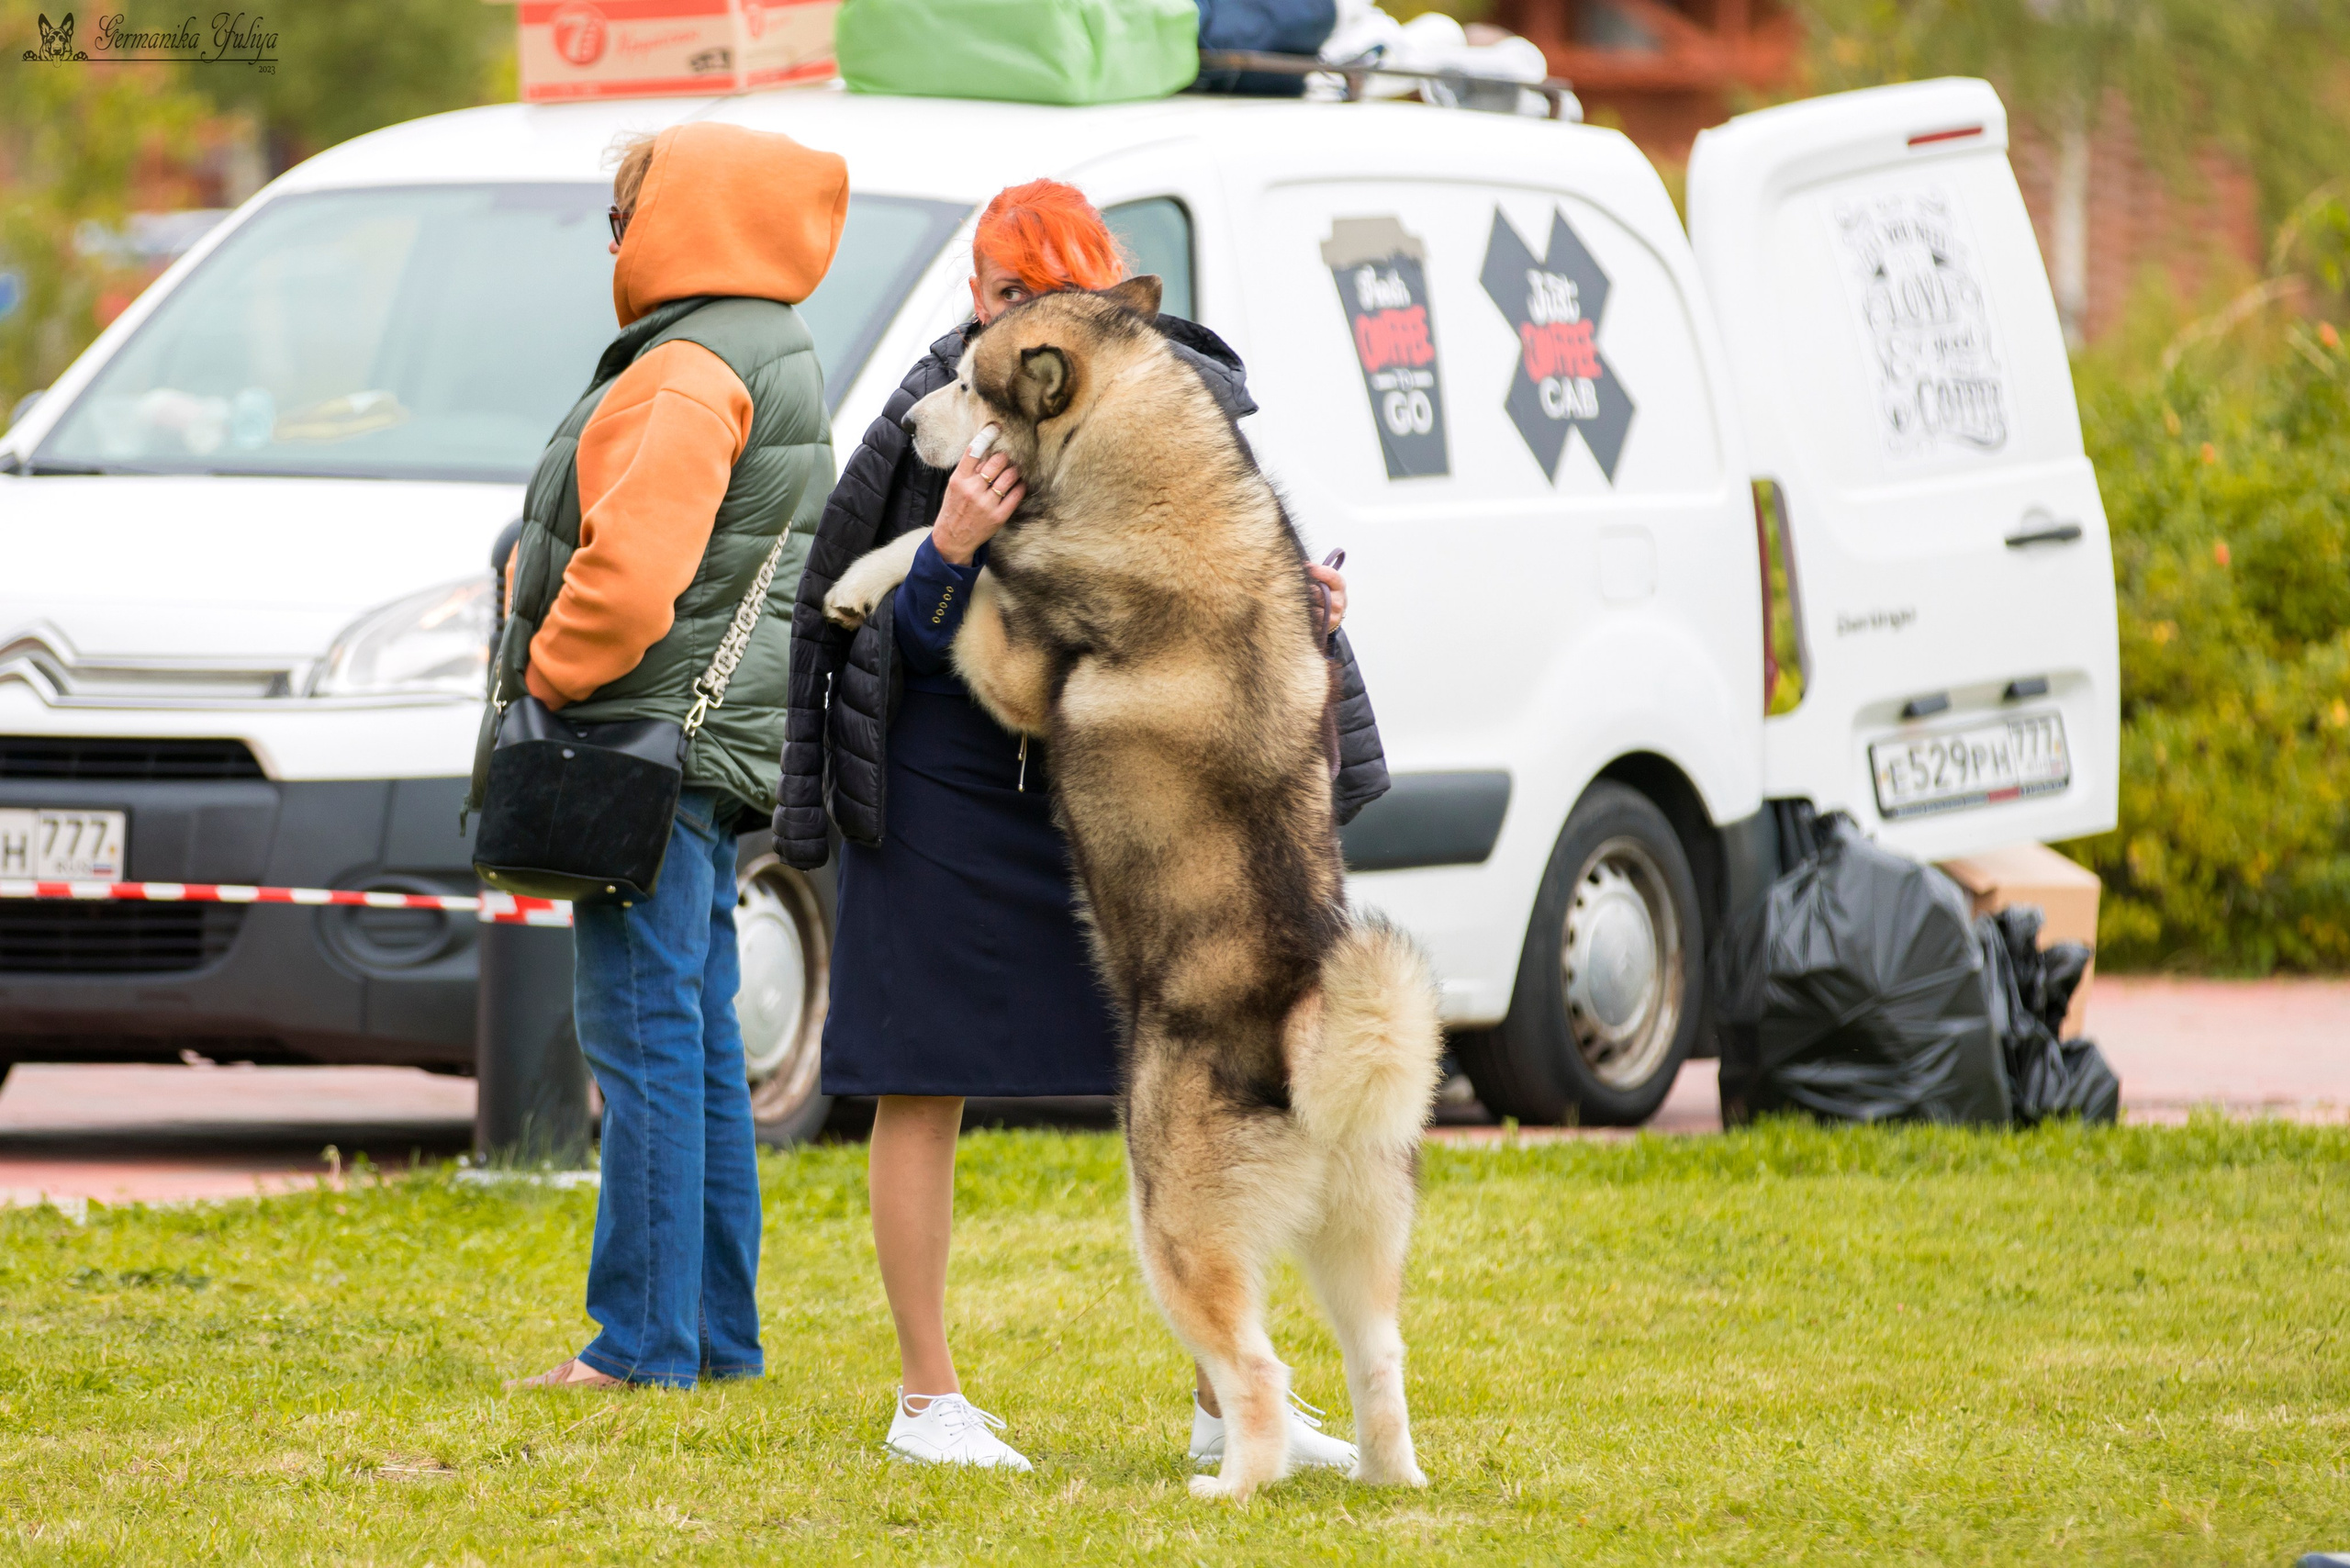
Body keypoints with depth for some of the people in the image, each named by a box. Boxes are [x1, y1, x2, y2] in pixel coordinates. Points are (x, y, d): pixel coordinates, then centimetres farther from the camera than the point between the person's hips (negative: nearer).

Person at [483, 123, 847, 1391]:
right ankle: (717, 1333, 18)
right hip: (716, 747, 11)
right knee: (696, 1039, 14)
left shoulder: (690, 374, -16)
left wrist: (547, 673, -12)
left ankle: (644, 1341, -10)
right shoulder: (772, 360, 18)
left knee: (647, 1039, -9)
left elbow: (632, 570, -27)